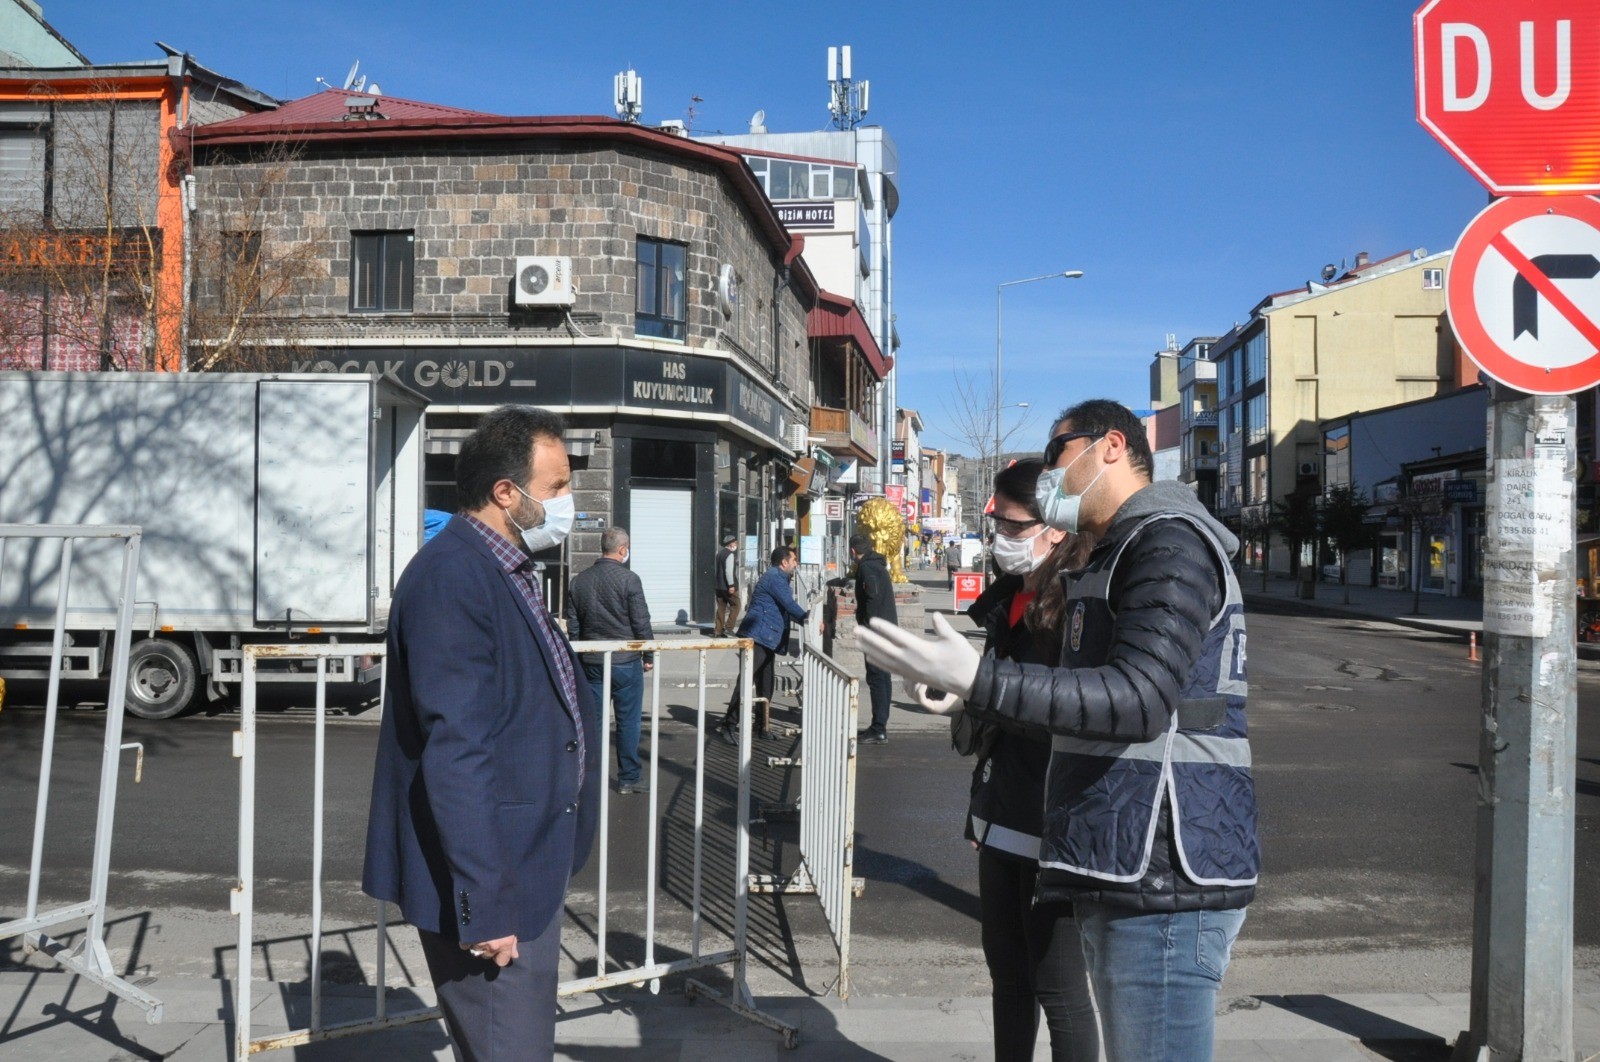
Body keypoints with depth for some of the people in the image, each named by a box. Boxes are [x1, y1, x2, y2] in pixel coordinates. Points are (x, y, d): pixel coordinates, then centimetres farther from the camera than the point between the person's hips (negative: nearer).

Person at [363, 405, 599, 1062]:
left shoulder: (503, 570, 12)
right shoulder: (452, 577, -21)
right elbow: (455, 753, -25)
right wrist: (485, 902, -24)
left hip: (529, 871, 10)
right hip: (492, 885, -10)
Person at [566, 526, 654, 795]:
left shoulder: (579, 581, 5)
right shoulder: (629, 579, -12)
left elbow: (573, 625, 10)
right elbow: (641, 622, -10)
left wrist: (578, 657, 19)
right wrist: (648, 656, 1)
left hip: (591, 661, 5)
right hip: (625, 661, -5)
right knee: (628, 721, 5)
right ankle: (628, 778, 10)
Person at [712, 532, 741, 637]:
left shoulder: (719, 553, 16)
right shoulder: (730, 554, -12)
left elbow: (714, 568, 19)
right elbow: (729, 571, -21)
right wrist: (731, 585, -21)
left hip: (718, 585, 9)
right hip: (727, 586, -9)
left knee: (721, 607, 10)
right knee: (735, 605, 1)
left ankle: (718, 630, 8)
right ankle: (728, 627, -5)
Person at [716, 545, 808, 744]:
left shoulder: (777, 578, 23)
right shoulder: (775, 578, -11)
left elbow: (785, 609, 29)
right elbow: (790, 606, -13)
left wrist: (806, 617, 23)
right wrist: (807, 619, 0)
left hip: (765, 640, 11)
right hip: (757, 638, -11)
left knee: (765, 685, 13)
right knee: (746, 682, -12)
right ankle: (728, 726, -12)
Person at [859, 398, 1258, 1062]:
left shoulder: (1172, 541, -12)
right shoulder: (1119, 555, 22)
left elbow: (1139, 699, -24)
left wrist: (978, 680, -29)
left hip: (1165, 879, -10)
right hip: (1123, 874, 11)